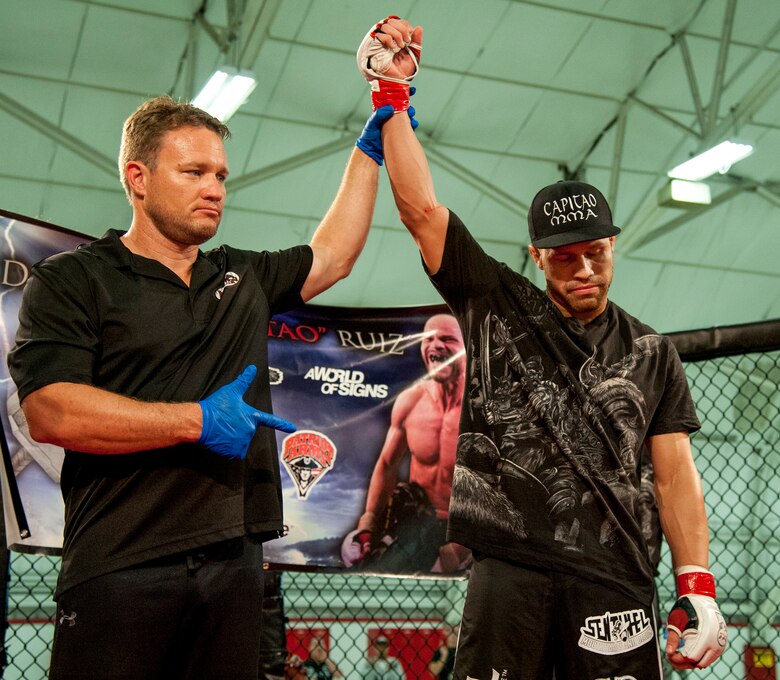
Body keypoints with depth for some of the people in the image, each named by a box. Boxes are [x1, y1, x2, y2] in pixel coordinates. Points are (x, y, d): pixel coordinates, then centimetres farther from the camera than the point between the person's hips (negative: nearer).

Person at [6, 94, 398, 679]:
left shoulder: (244, 278, 19)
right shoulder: (70, 281, 0)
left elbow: (333, 256, 30)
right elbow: (51, 411, -13)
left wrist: (370, 147, 30)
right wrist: (197, 421, -15)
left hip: (233, 562, 5)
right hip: (120, 569, -5)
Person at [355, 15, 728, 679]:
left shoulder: (650, 351, 13)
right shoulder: (497, 307, 9)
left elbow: (676, 472, 10)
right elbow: (421, 207, 1)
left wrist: (697, 588, 0)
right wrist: (392, 94, -2)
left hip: (614, 580, 1)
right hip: (508, 571, -1)